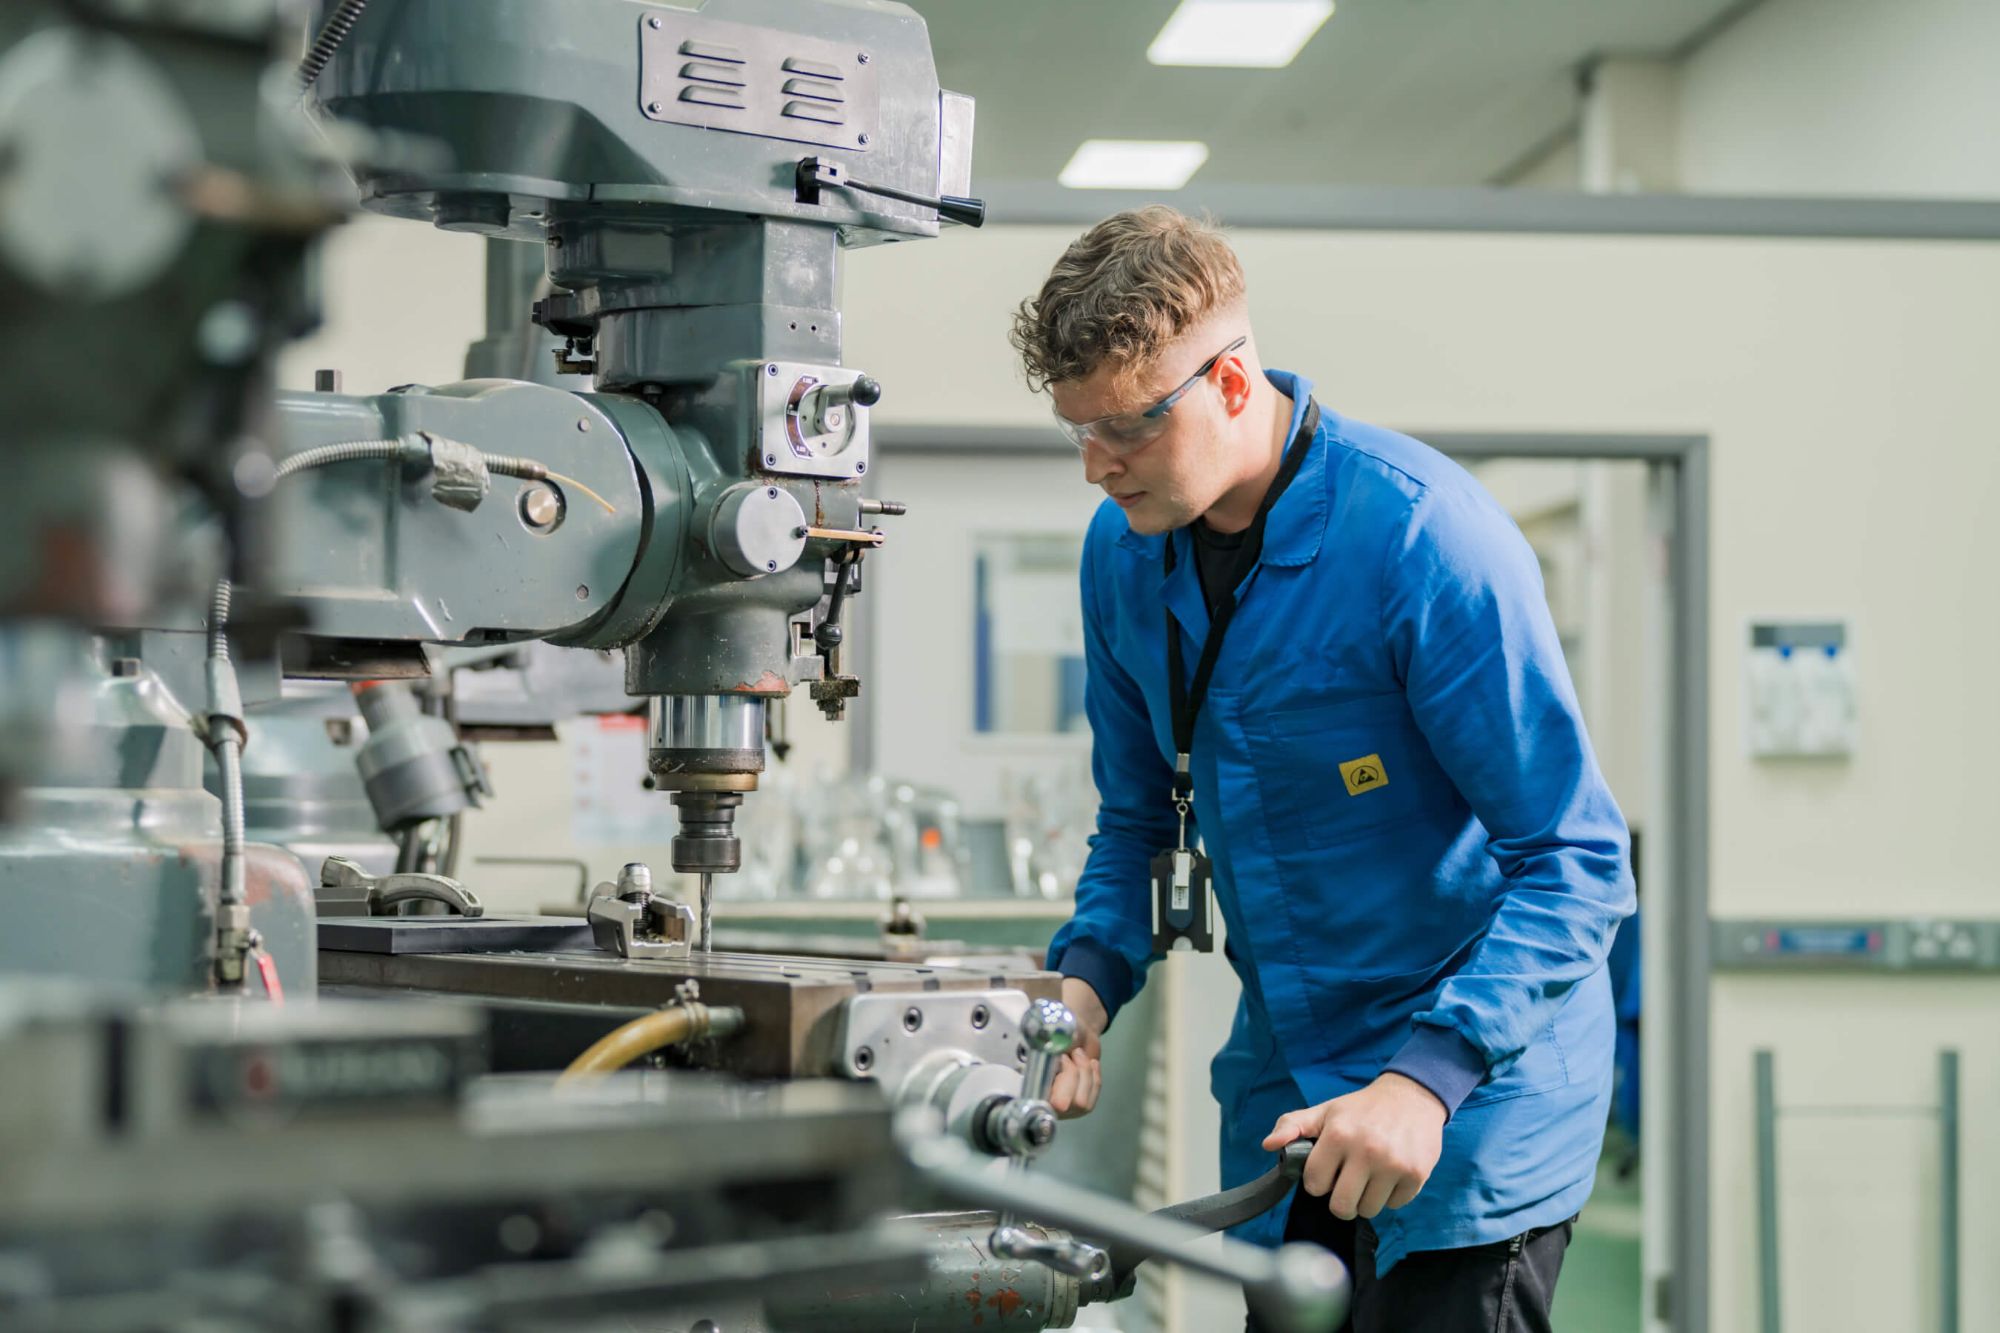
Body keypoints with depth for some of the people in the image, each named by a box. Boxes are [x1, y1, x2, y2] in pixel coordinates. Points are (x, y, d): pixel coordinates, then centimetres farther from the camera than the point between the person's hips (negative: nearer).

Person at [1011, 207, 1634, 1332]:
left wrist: (1430, 1075, -32)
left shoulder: (1423, 534, -22)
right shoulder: (1123, 551, 0)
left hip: (1475, 1085, -6)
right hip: (1283, 1095, 6)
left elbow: (1577, 856, -21)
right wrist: (1087, 977, -8)